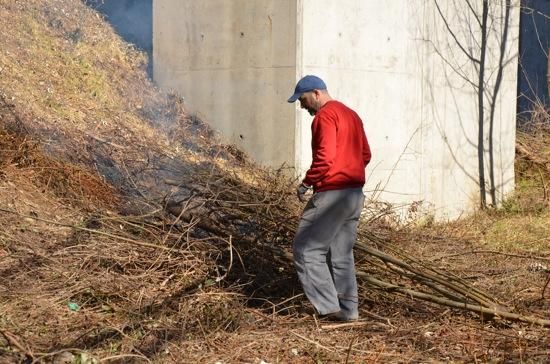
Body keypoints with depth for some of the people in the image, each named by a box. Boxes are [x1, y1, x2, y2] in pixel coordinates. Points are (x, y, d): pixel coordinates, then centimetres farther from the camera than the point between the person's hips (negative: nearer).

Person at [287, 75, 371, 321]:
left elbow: (325, 156, -21)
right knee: (342, 254, 14)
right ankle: (349, 310, 13)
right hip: (355, 194, 9)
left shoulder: (325, 116, -11)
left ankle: (328, 306, -6)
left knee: (306, 249, -2)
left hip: (331, 194, -9)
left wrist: (307, 183, -11)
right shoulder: (351, 114, 18)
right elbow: (365, 155, 20)